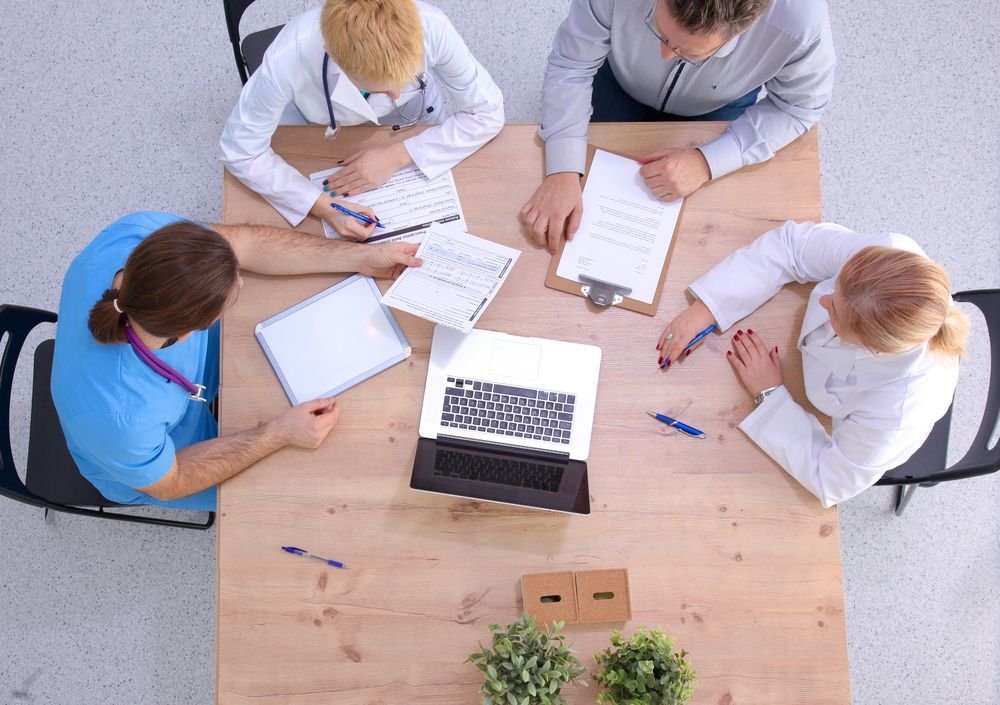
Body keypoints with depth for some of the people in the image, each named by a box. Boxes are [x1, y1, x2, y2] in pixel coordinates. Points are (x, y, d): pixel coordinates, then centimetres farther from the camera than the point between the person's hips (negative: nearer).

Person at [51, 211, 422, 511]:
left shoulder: (138, 234, -35)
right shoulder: (123, 419, -47)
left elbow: (241, 242, -17)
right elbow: (166, 484, -24)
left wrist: (360, 257, -18)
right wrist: (278, 435, -26)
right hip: (155, 465, -5)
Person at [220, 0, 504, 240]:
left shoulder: (432, 27, -39)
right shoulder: (286, 61, -41)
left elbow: (487, 113, -25)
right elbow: (240, 151, -26)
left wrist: (396, 156, -32)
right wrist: (321, 206, -39)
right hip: (316, 126, 0)